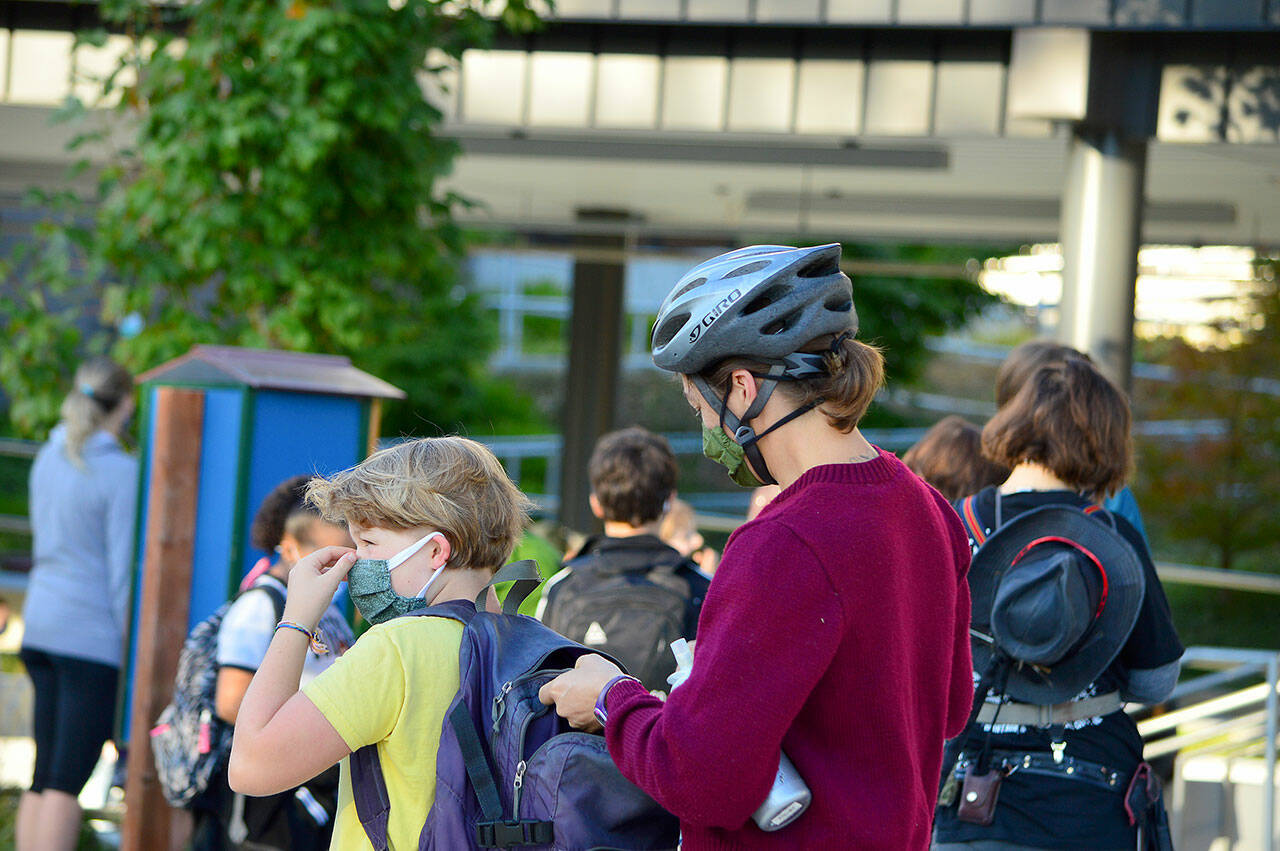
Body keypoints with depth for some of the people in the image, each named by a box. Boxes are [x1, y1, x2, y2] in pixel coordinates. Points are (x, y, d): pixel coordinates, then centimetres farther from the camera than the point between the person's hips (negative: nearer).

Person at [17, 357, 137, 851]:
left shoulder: (49, 458, 10)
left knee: (45, 776, 10)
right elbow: (124, 567, -13)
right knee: (66, 782, -8)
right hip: (94, 634, -7)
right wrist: (134, 647, -9)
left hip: (41, 625, 7)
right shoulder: (121, 472, -12)